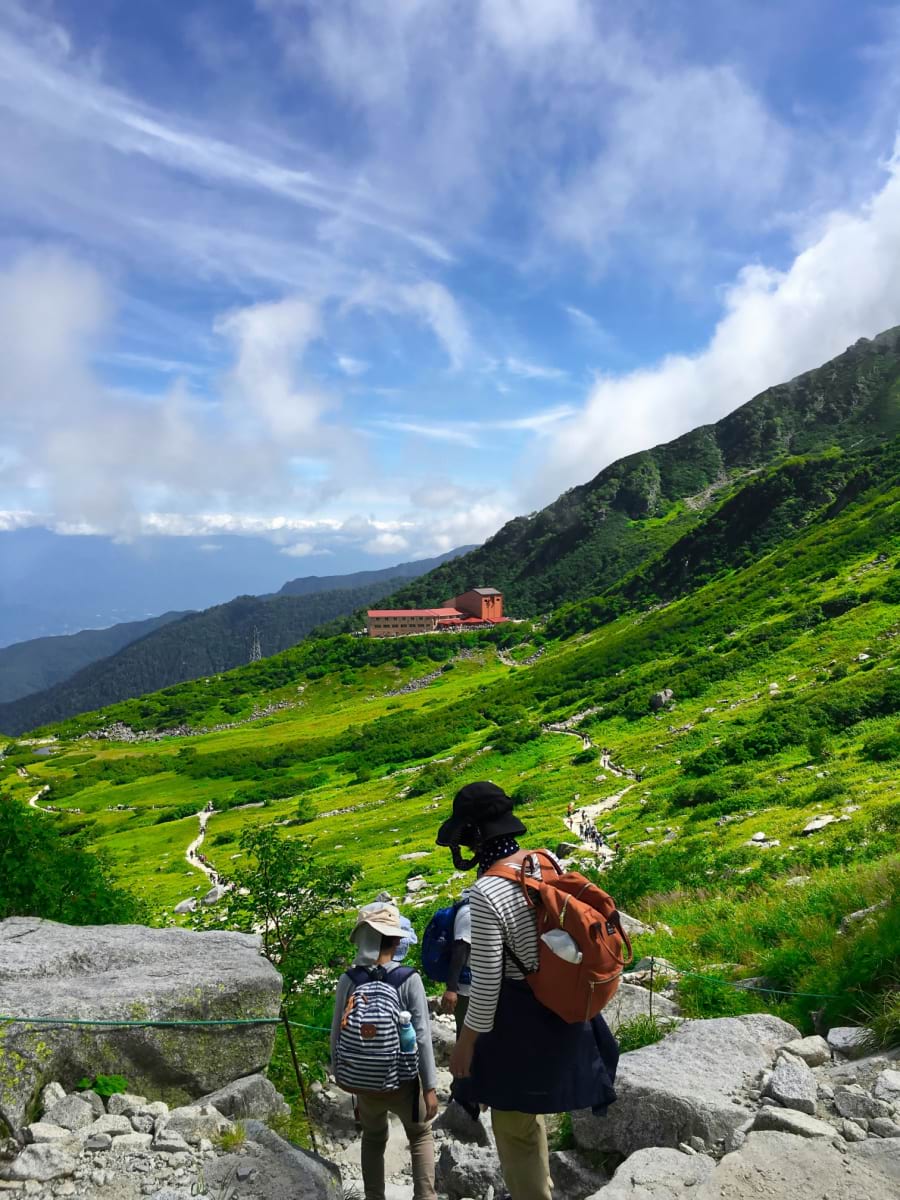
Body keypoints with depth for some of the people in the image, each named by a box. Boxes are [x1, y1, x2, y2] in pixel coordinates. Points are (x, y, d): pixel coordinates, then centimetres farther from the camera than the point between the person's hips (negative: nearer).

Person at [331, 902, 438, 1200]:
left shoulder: (348, 981, -11)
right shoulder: (409, 979, -18)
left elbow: (337, 1036, -4)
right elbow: (422, 1037, -14)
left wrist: (342, 1078, 10)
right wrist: (430, 1086, -5)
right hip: (403, 1080, -2)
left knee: (373, 1139, 29)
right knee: (420, 1136, 25)